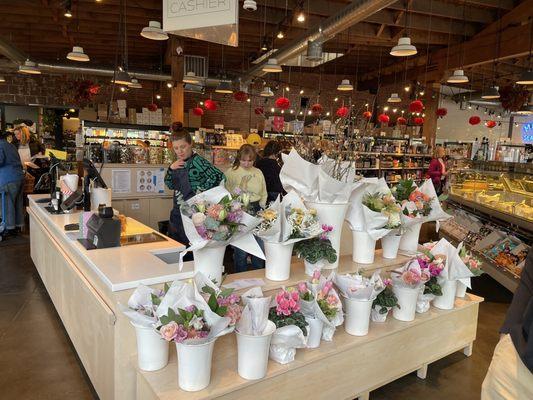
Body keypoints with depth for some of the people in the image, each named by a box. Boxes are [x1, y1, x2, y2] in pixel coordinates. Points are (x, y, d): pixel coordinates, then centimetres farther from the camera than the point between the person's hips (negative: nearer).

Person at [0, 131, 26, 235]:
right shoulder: (11, 146, 20)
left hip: (9, 179, -8)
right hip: (19, 176, 8)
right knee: (18, 203, 13)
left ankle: (10, 227, 5)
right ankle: (18, 224, 21)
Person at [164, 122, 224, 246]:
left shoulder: (197, 161, -16)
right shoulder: (180, 162, 8)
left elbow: (219, 176, -26)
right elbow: (170, 185, 14)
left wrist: (202, 190, -18)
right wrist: (171, 168, -2)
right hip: (177, 212, 8)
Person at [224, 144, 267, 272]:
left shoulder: (258, 173, 10)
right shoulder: (231, 173, -2)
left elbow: (264, 194, 16)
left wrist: (260, 209, 8)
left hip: (256, 212, 4)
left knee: (259, 246, 8)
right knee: (241, 249, 1)